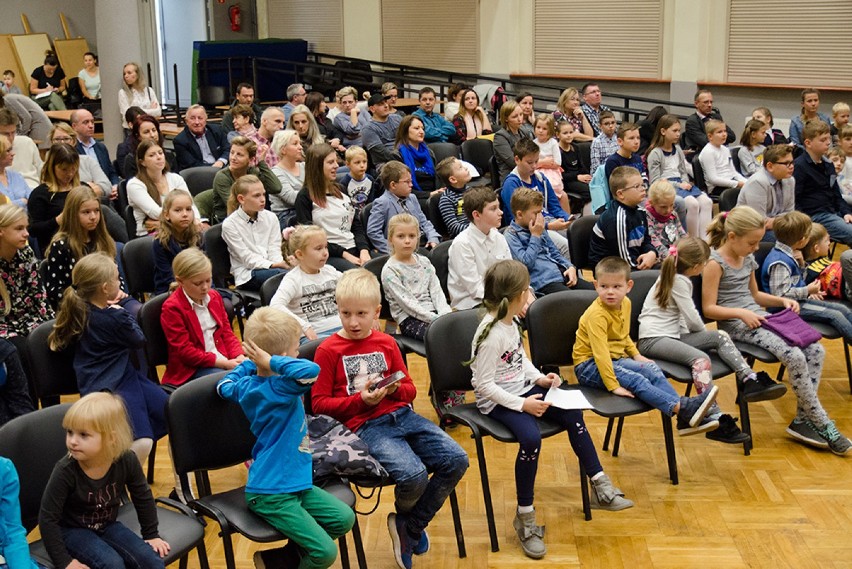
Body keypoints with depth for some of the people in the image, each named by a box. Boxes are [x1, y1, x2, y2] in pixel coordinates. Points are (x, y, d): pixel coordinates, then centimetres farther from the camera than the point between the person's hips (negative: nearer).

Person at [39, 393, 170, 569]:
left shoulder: (127, 461, -19)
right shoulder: (65, 471, -28)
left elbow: (143, 498, 0)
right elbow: (48, 518, -20)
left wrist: (151, 535, 6)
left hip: (107, 525, 4)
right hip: (72, 530, -4)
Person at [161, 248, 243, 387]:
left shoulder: (214, 296, 10)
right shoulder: (172, 308, -11)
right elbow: (185, 351, -14)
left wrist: (239, 356, -7)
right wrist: (224, 364, -19)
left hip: (225, 359, 7)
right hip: (191, 369, -7)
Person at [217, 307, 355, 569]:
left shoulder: (247, 386, 4)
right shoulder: (279, 389, -23)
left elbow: (224, 386, 27)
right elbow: (311, 370, -42)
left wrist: (250, 362, 22)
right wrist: (272, 362, -30)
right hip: (272, 494, -10)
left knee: (344, 518, 6)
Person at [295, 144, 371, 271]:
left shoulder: (341, 190, 21)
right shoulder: (305, 197, 1)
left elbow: (357, 225, 17)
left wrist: (364, 250, -3)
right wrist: (344, 254, -11)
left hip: (354, 250, 6)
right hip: (329, 255, -6)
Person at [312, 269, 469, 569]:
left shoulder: (386, 343, 14)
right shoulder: (328, 350, 0)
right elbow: (319, 403, -1)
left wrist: (394, 389, -5)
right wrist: (360, 400, -13)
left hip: (402, 415, 6)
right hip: (365, 426, -5)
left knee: (456, 460, -13)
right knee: (414, 474, -29)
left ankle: (409, 526, 6)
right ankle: (403, 514, 12)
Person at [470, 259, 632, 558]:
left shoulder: (512, 322, 4)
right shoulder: (492, 335, -24)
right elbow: (484, 384, -23)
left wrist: (539, 377, 3)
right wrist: (521, 404, -25)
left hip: (522, 390, 9)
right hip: (496, 402, -9)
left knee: (573, 415, -3)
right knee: (531, 438, -32)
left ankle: (601, 488, 7)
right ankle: (525, 517, -15)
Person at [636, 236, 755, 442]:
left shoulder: (677, 277, 16)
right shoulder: (679, 281, -13)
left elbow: (684, 316, 17)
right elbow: (693, 319, -12)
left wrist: (700, 331, 3)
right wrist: (703, 331, 8)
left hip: (673, 334, 10)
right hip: (652, 339, -10)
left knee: (720, 337, 2)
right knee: (701, 358, -30)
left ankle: (748, 379, -5)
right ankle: (714, 420, -37)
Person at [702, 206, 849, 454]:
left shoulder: (747, 259, 14)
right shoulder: (715, 263, -12)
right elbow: (709, 308, -14)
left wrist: (782, 300, 9)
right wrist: (741, 313, -24)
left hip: (758, 317, 9)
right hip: (736, 325, -9)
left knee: (816, 350, -9)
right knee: (794, 356, -25)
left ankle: (802, 420, -6)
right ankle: (823, 424, -11)